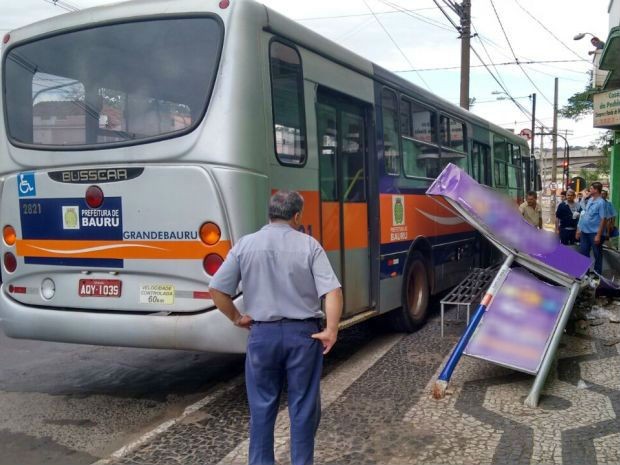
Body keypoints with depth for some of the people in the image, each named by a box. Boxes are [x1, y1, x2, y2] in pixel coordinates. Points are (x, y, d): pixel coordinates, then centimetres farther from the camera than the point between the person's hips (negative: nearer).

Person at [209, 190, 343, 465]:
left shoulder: (245, 245, 0)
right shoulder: (309, 245, -4)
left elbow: (216, 289, -1)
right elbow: (332, 291, -14)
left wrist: (236, 318, 9)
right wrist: (331, 331, -10)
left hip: (262, 333, 1)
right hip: (303, 333, -1)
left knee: (262, 406, 14)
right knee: (303, 406, 12)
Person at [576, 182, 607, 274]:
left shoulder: (601, 202, -15)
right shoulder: (590, 200, 9)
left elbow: (603, 219, -17)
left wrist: (598, 235, -20)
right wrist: (579, 230, 16)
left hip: (594, 233, -8)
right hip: (585, 232, 8)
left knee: (597, 255, 6)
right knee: (583, 253, 14)